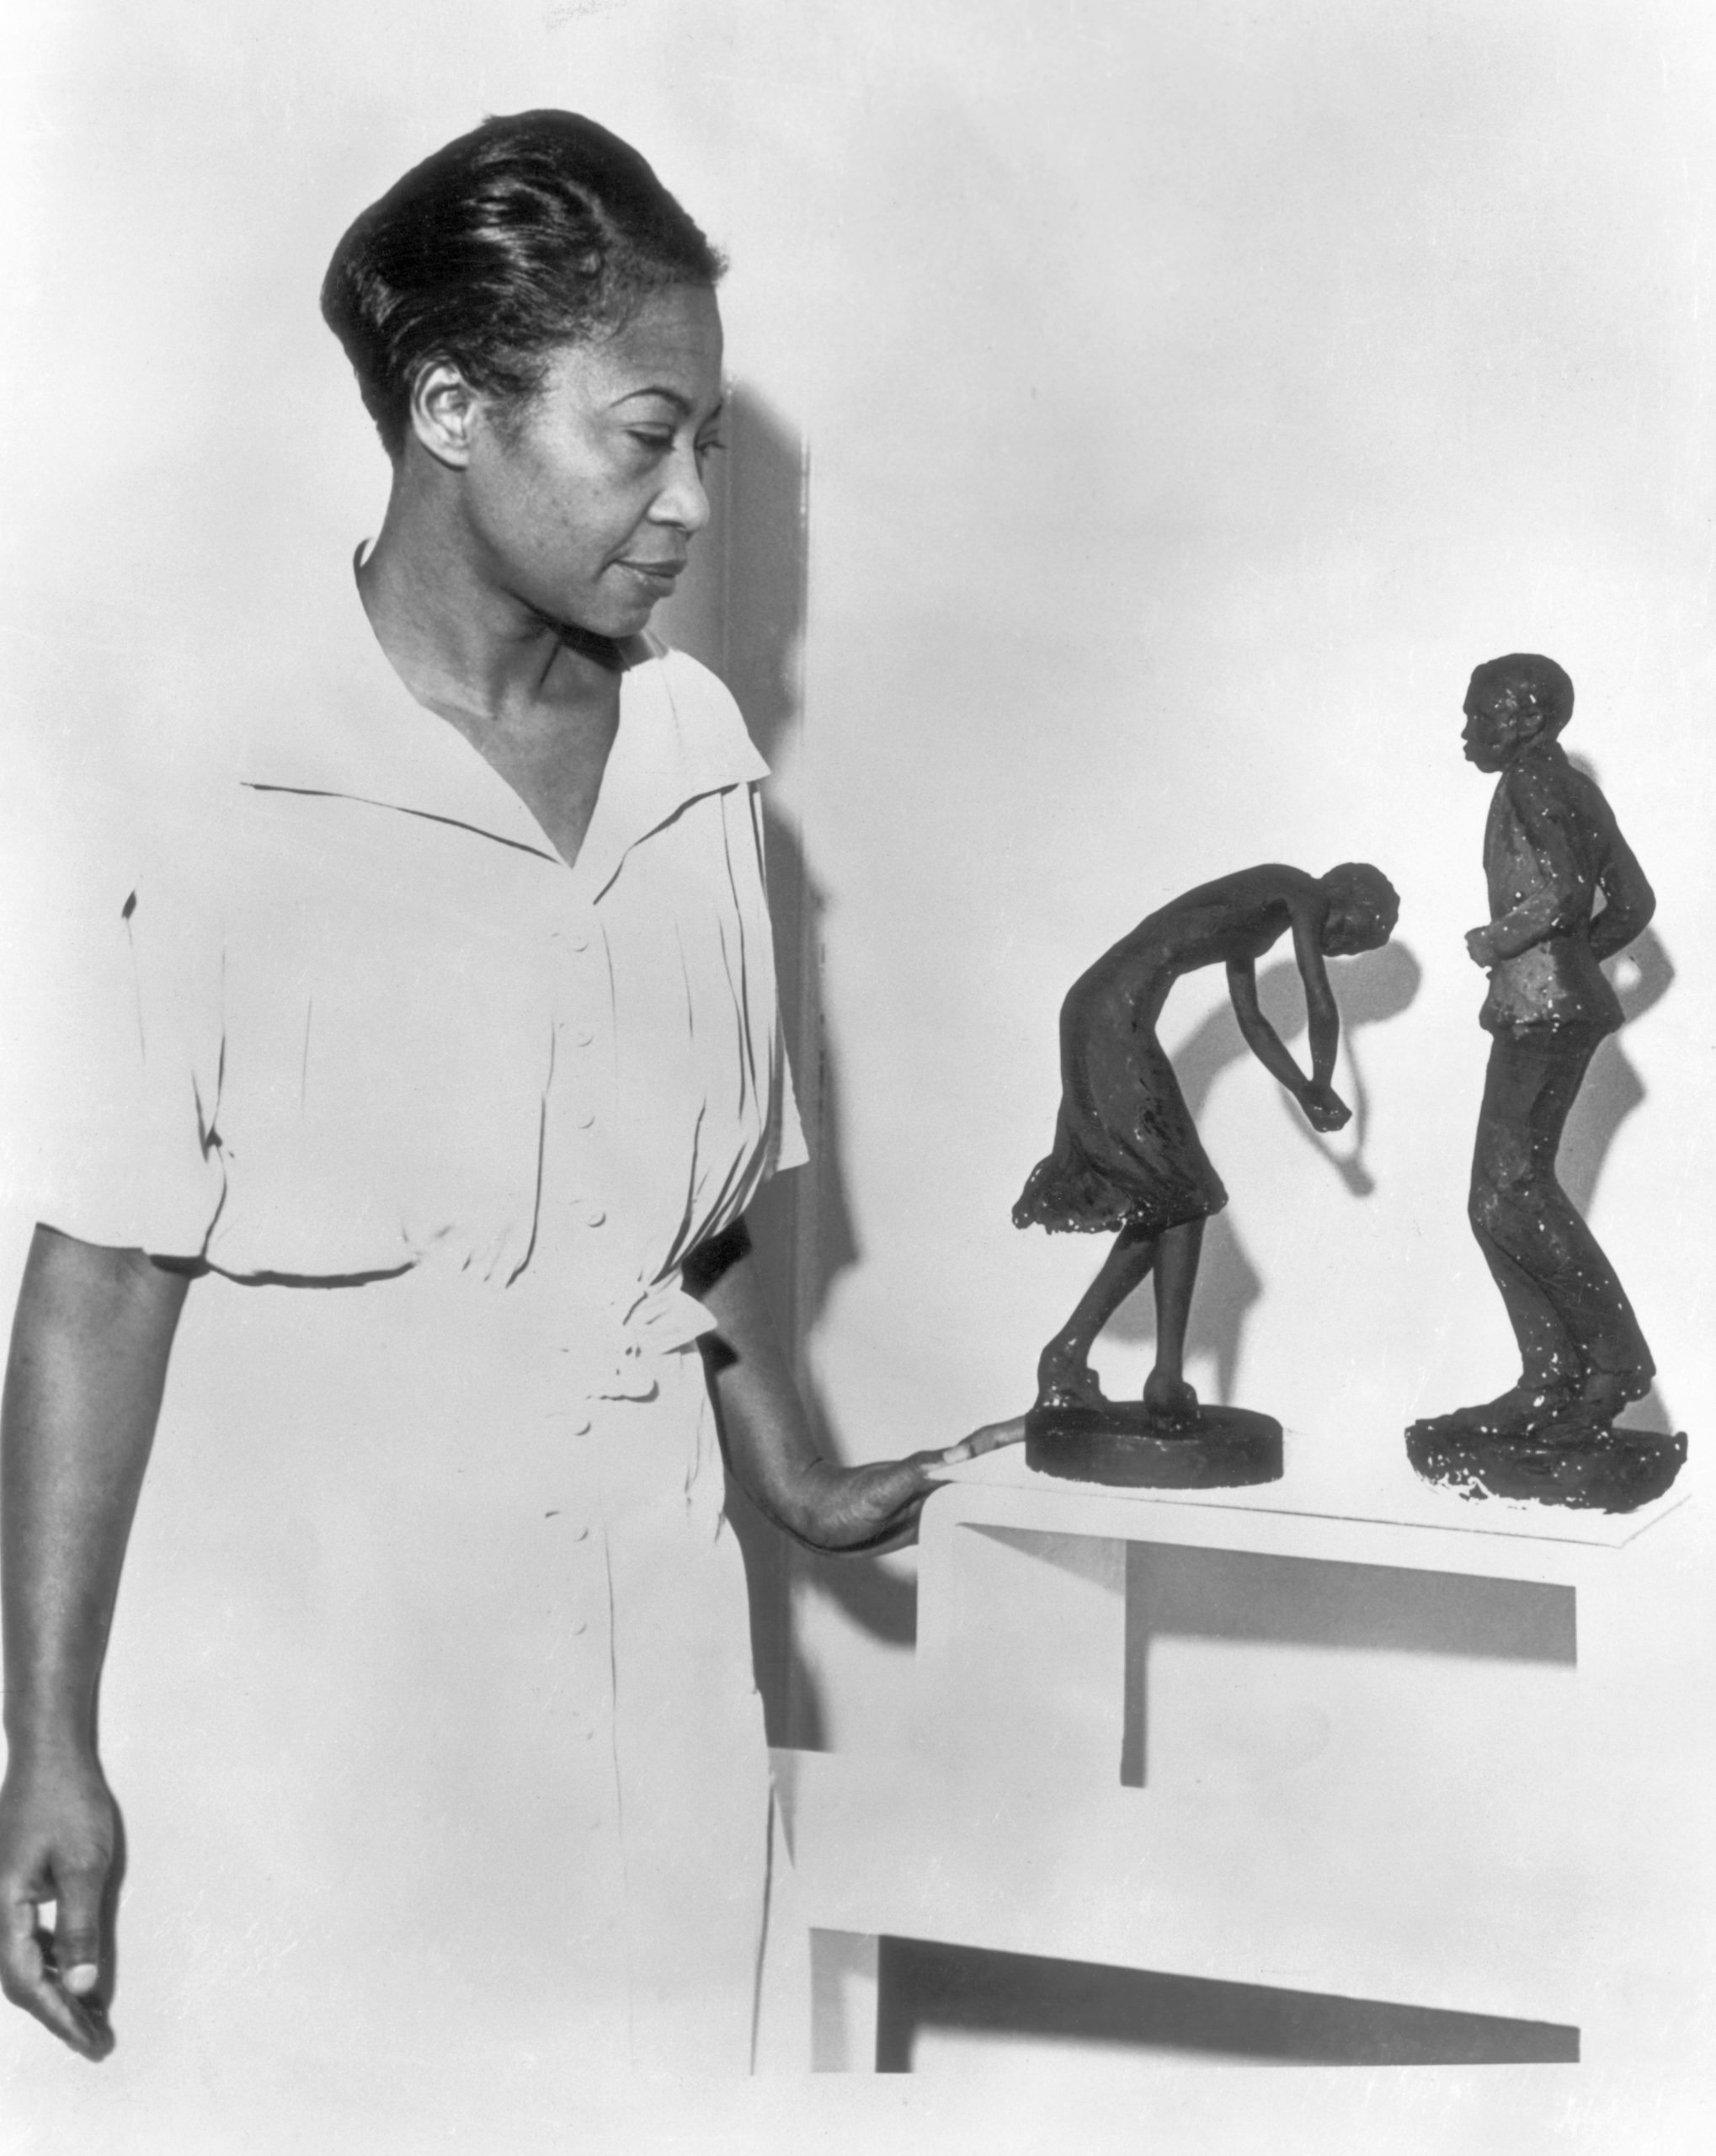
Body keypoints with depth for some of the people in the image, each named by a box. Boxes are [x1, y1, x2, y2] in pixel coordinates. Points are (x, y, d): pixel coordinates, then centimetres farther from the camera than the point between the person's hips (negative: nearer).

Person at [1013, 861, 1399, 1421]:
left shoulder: (1251, 917, 27)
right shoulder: (1301, 893, -1)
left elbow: (1251, 1019, 35)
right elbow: (1321, 1005, -8)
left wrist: (1307, 1094, 28)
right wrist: (1321, 1088, 8)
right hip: (1119, 1013, -9)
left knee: (1164, 1205, 11)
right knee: (1184, 1198, -7)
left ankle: (1067, 1355, 11)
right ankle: (1168, 1375, -10)